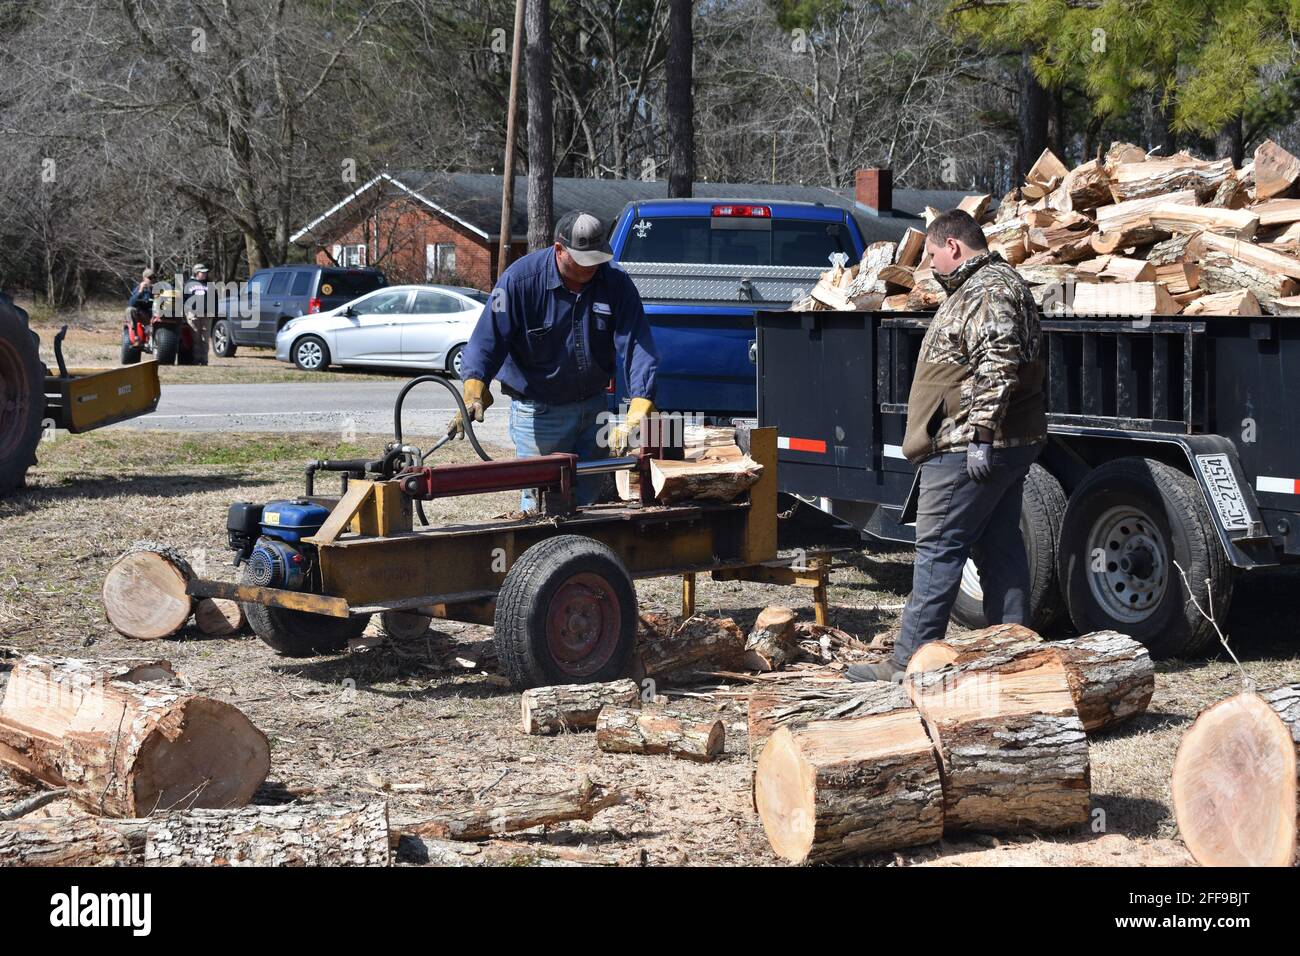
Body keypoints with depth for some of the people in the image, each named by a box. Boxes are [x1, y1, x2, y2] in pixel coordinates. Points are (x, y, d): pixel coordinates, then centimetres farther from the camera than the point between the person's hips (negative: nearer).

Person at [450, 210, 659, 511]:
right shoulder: (520, 279, -16)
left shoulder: (616, 283, -9)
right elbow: (487, 340, -17)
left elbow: (637, 347, -15)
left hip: (593, 406, 4)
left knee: (587, 497, 12)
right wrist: (473, 393, -34)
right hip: (538, 412, -3)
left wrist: (638, 415, -28)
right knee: (540, 501, -3)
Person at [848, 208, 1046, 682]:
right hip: (1009, 445, 11)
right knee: (1000, 546, 11)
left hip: (970, 448, -11)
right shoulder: (997, 284, 21)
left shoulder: (986, 291, -14)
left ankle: (908, 663, -5)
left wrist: (980, 434, -27)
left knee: (938, 550, -8)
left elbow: (997, 366, -25)